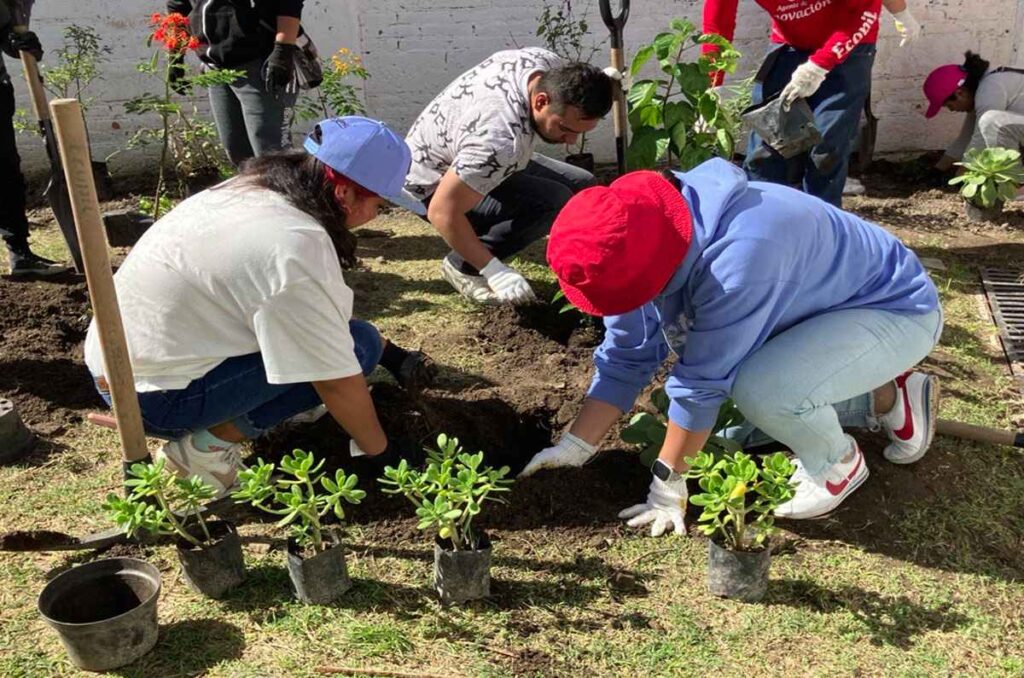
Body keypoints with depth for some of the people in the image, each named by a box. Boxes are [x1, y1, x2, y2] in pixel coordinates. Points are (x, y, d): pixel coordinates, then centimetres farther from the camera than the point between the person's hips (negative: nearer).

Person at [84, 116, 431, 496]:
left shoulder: (253, 188, 1)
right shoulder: (296, 250, -26)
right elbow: (338, 382, -20)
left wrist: (388, 351, 20)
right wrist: (382, 452, -5)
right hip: (150, 397, -9)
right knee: (357, 345, -14)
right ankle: (211, 443, -10)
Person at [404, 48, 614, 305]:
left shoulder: (551, 65, -17)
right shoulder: (501, 141, -41)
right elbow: (443, 212, -36)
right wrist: (493, 270, -31)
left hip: (463, 158, 9)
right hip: (434, 185, -9)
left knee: (582, 185, 4)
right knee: (553, 202, -28)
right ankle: (462, 266, -11)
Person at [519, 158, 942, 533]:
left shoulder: (737, 257, -40)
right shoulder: (644, 244, -14)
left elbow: (703, 382, -32)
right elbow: (625, 357, -7)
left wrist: (667, 482, -21)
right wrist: (573, 449, -9)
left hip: (899, 309, -9)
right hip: (822, 305, 9)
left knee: (758, 389, -33)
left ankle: (840, 465, -1)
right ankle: (886, 399, 21)